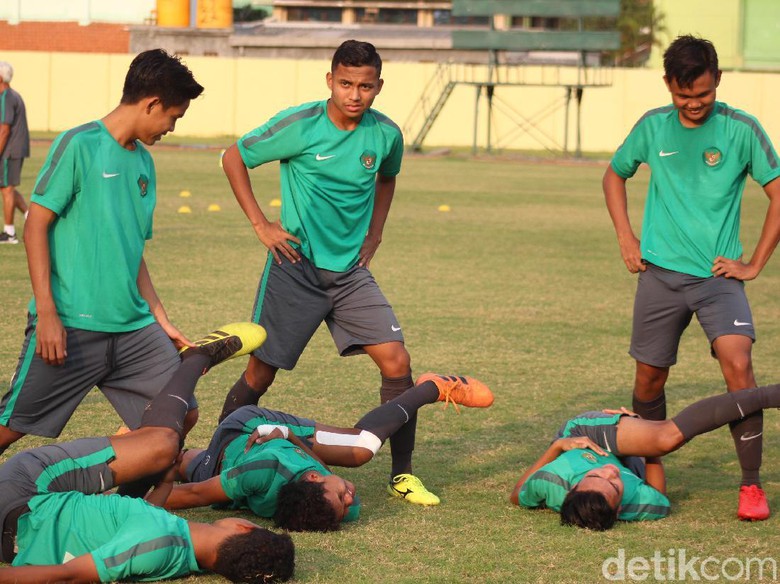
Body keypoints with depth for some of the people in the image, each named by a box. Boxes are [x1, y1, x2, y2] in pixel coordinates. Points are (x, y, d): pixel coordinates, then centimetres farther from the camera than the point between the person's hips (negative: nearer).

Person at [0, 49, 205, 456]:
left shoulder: (143, 162, 14)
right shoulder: (79, 145, -7)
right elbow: (36, 226, -9)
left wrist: (161, 321, 18)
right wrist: (47, 312, -15)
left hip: (133, 328, 7)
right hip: (71, 327, -7)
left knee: (182, 415, 1)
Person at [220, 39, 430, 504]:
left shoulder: (386, 135, -3)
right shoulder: (300, 126, -14)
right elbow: (235, 159, -2)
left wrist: (374, 235, 11)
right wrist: (262, 225, -6)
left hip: (351, 271, 3)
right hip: (296, 268, -3)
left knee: (397, 362, -8)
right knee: (261, 373, 2)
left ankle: (402, 474, 4)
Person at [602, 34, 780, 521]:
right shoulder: (653, 127, 4)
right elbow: (615, 175, 21)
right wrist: (626, 238, 10)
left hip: (719, 275, -3)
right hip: (661, 274, 3)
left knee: (738, 363, -21)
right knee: (650, 376, 7)